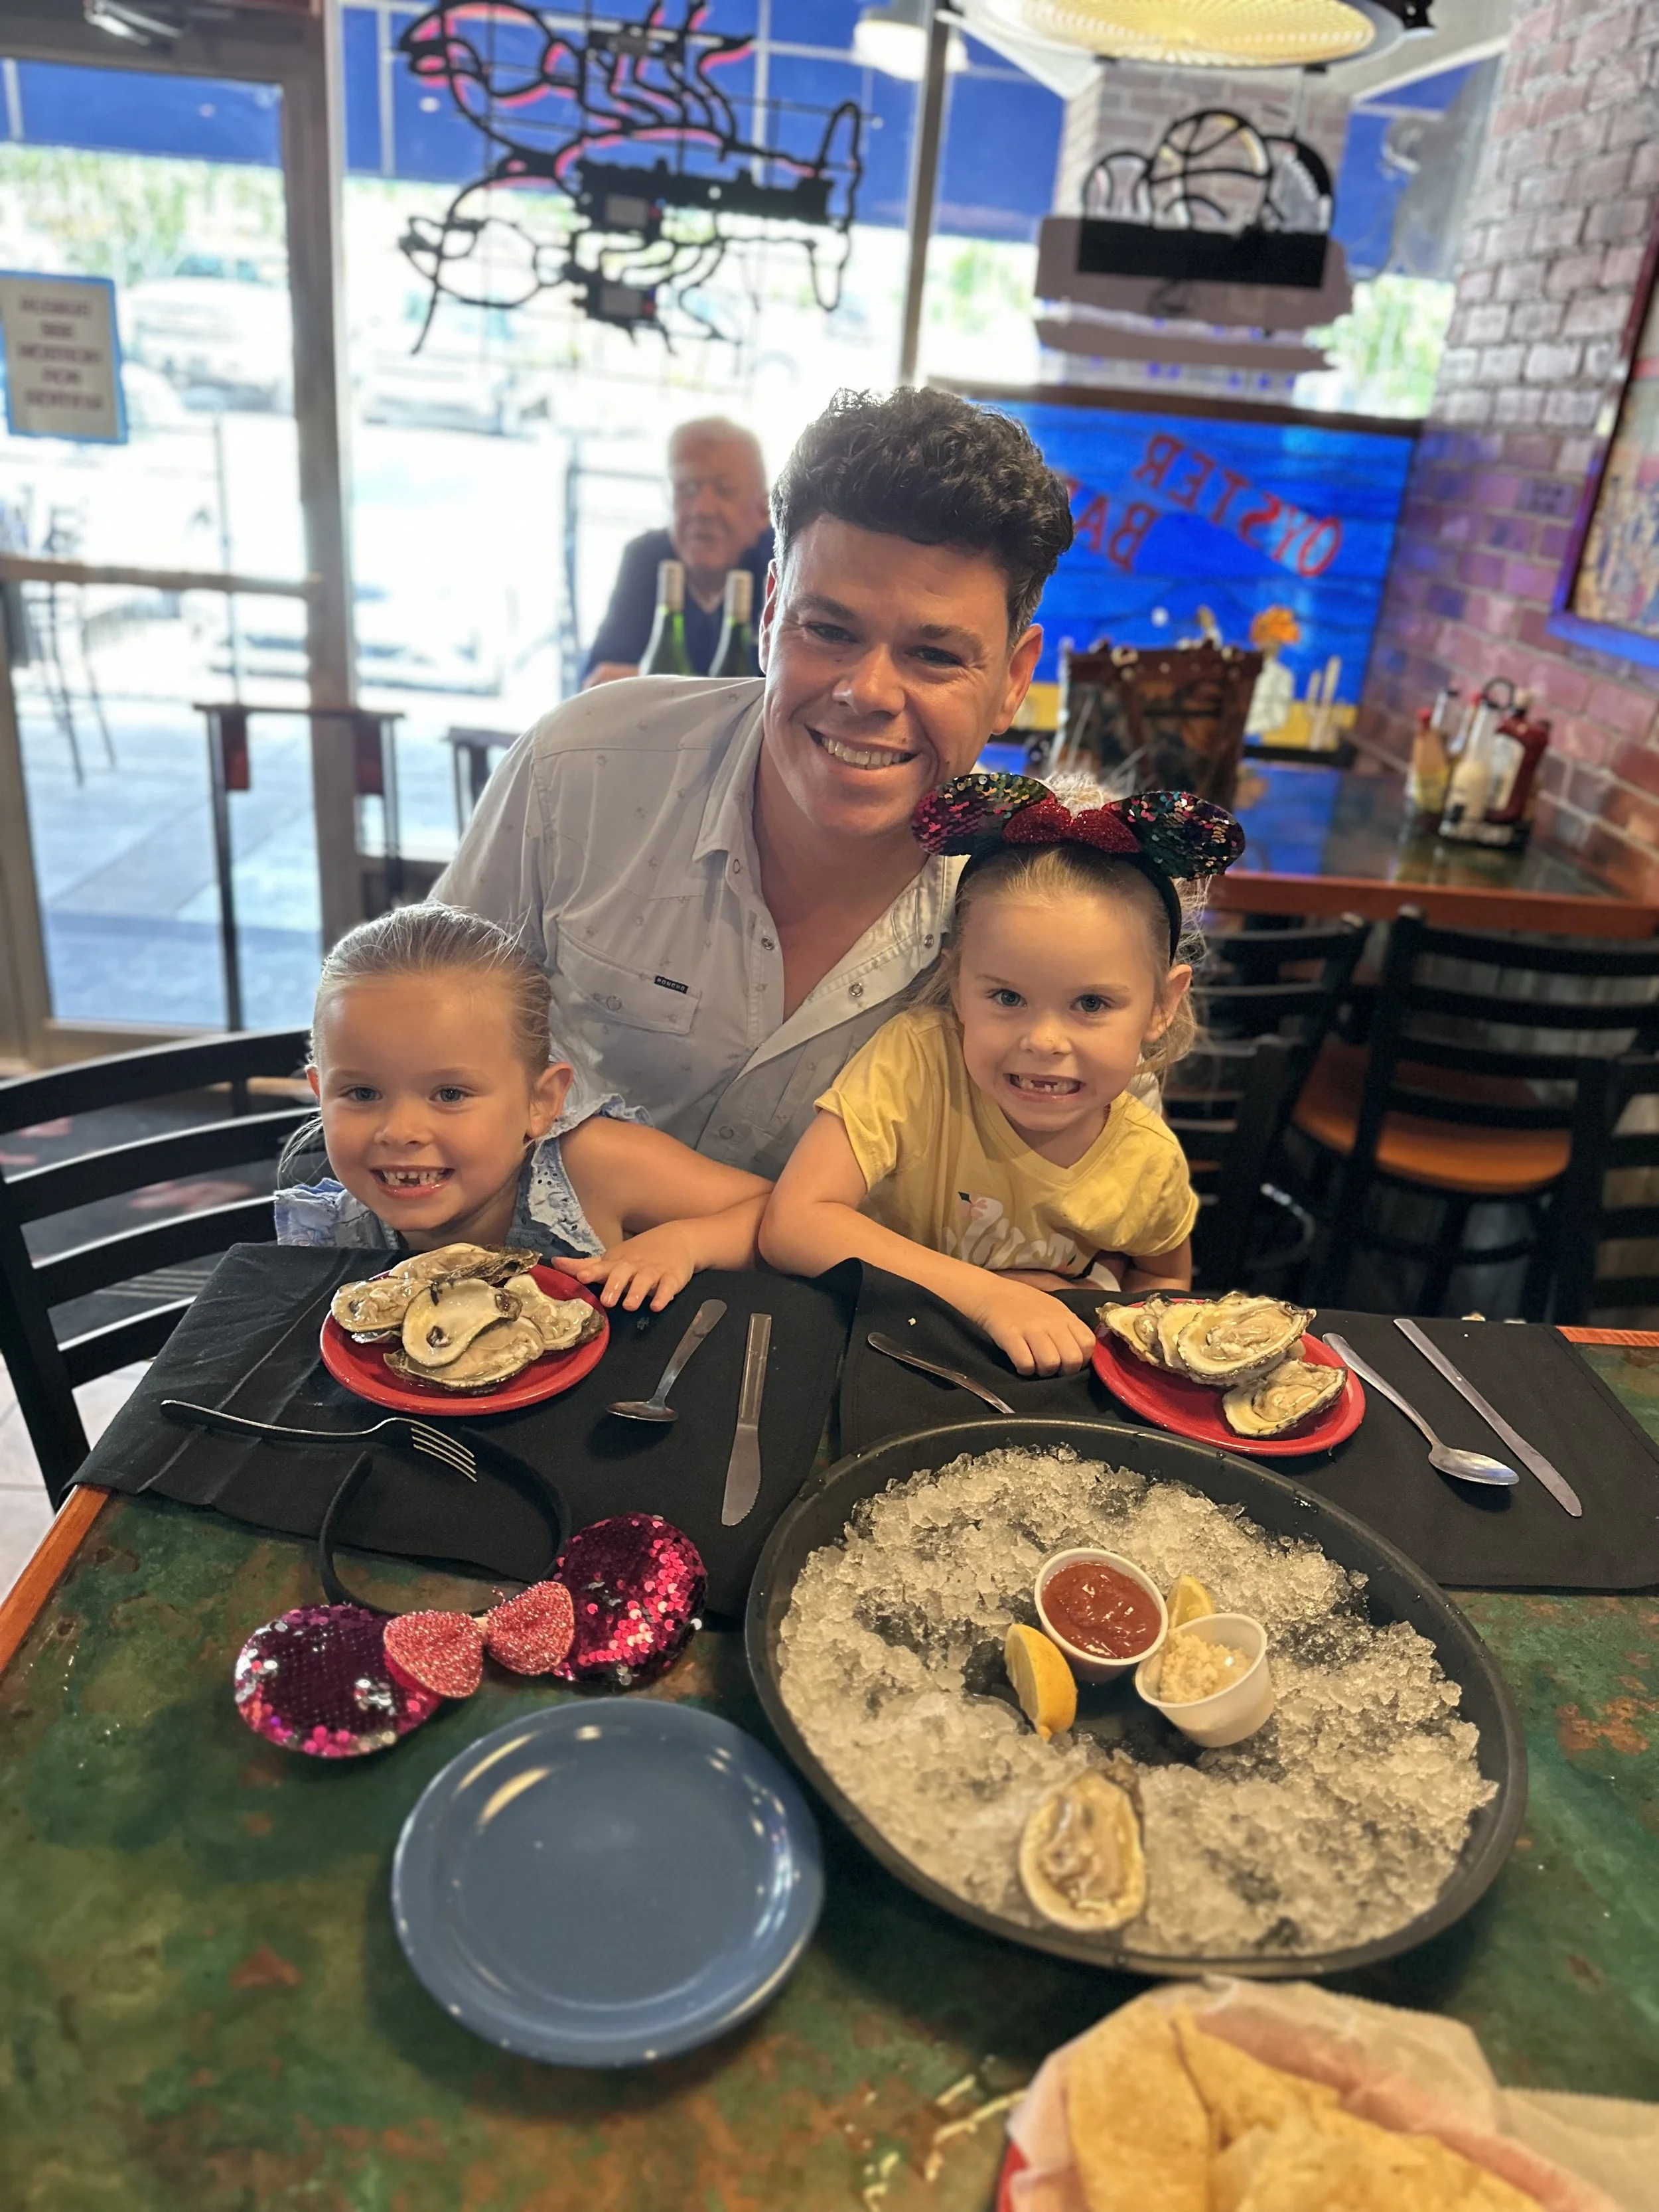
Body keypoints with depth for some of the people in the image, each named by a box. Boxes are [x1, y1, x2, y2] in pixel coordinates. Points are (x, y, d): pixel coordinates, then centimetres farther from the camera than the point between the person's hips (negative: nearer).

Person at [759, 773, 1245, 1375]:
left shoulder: (1149, 1161, -12)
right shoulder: (917, 1060, -23)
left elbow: (1164, 1279, 8)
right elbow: (791, 1224, -29)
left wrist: (1087, 1325, -14)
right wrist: (987, 1295, -33)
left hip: (1050, 1376, 3)